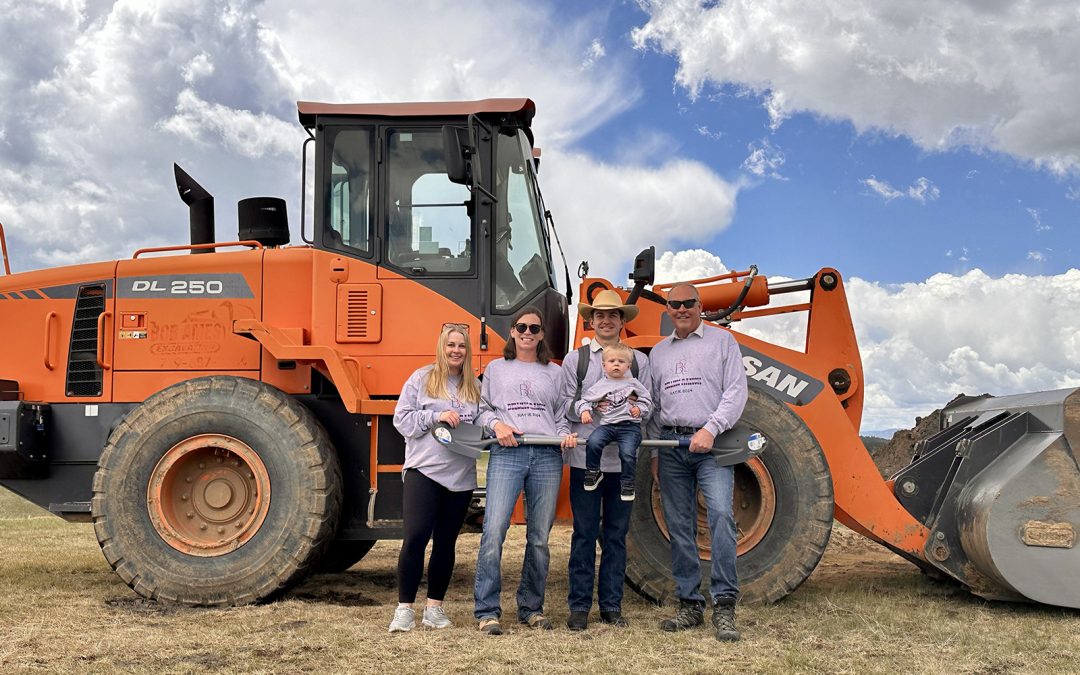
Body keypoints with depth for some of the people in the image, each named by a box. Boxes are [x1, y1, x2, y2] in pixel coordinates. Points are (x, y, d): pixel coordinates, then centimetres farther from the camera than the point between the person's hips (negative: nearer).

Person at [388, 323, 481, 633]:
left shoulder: (476, 387, 12)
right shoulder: (421, 379, 3)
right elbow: (402, 419, -2)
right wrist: (436, 415, -13)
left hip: (461, 476, 4)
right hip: (424, 470, -3)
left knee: (446, 542, 9)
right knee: (415, 537, -10)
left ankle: (434, 606, 20)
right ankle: (404, 608, 1)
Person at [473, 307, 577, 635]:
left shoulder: (554, 373, 19)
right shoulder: (496, 369, 16)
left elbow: (562, 415, 18)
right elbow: (482, 409, 14)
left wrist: (566, 434, -1)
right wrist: (497, 424, -6)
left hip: (547, 457, 2)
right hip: (507, 453, -2)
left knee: (539, 537, 4)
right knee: (494, 530, -14)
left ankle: (532, 608, 16)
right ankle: (487, 610, -7)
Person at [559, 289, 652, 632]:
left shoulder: (638, 360, 11)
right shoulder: (575, 359, 7)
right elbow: (565, 405, 2)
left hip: (623, 458, 2)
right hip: (586, 457, -2)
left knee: (617, 534, 8)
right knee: (584, 533, 2)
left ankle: (611, 605, 18)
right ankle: (579, 606, 10)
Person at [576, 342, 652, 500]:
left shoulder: (633, 383, 11)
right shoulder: (600, 386, 10)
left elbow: (646, 397, 19)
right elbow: (585, 400, 12)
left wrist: (640, 408, 1)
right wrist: (585, 411, -7)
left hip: (630, 425, -1)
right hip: (607, 425, 1)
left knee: (628, 453, -22)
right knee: (593, 442, -26)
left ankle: (627, 483, 1)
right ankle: (593, 472, -2)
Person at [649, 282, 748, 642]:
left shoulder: (722, 341, 6)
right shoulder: (658, 352, 19)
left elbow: (736, 391, -3)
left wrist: (711, 429, -15)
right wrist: (658, 435, 4)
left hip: (712, 444, -4)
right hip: (671, 445, 4)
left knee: (721, 514, -20)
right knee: (679, 526, 5)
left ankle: (724, 605, -15)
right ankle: (690, 605, 13)